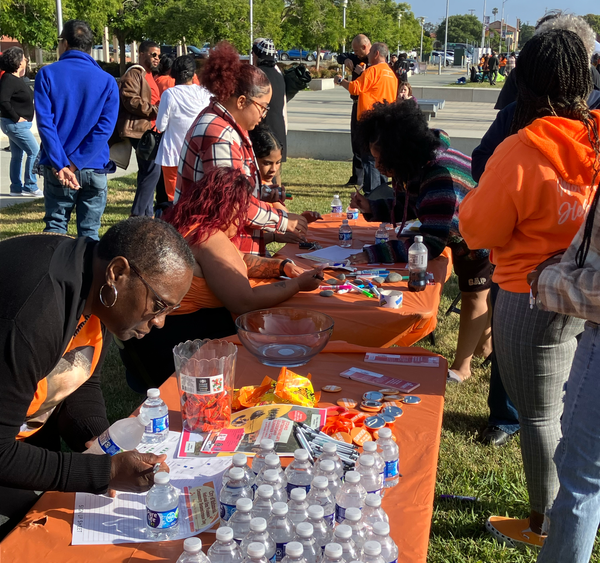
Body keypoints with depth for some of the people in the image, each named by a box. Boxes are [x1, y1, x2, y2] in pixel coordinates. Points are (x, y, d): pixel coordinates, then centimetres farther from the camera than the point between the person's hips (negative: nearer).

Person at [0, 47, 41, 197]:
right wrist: (16, 117, -21)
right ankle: (30, 187, -3)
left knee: (17, 156, 13)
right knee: (35, 152, -9)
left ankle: (16, 187, 20)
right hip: (15, 124, -10)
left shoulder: (17, 78, 11)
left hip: (19, 124, 10)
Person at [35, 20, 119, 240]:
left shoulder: (47, 74, -1)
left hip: (57, 168, 0)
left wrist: (61, 165, -15)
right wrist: (75, 164, -10)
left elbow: (45, 122, -11)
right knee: (89, 233, 7)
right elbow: (105, 127, -9)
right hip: (94, 169, 1)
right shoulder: (107, 81, 2)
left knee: (55, 228, 10)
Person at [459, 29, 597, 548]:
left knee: (540, 415, 10)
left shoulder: (520, 153, -22)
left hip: (535, 302, -6)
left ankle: (543, 524, 29)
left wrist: (471, 202, 7)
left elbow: (478, 230, -12)